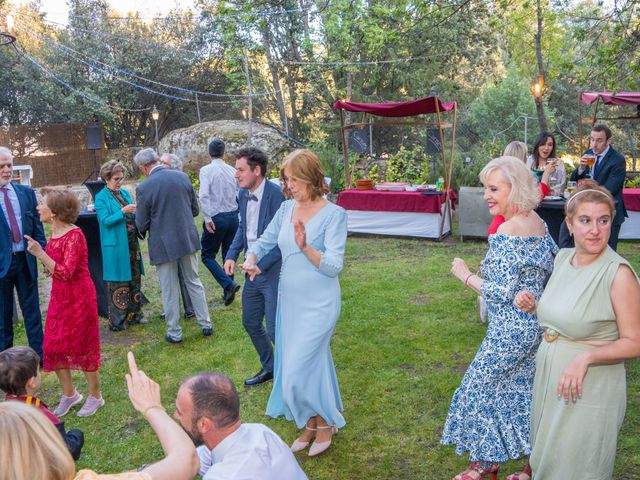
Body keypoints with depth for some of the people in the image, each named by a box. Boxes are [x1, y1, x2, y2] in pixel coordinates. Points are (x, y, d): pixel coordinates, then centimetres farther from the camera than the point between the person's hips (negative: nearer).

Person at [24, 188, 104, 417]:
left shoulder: (74, 235, -21)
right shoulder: (54, 232, 4)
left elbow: (66, 273, -27)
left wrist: (40, 254, -31)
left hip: (78, 297, -8)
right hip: (59, 296, 8)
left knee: (82, 345, 4)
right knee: (53, 346, 10)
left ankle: (95, 396, 22)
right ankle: (69, 393, 28)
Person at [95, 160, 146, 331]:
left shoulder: (125, 193, 12)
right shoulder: (101, 198, -6)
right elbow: (105, 221, -14)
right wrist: (122, 212, -24)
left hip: (132, 242, 7)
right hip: (116, 245, -7)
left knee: (135, 279, 13)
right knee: (118, 282, -2)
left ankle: (134, 314, 26)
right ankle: (118, 321, 8)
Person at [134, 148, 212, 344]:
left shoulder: (144, 188, -14)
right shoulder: (183, 177, -2)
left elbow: (141, 225, -7)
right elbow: (195, 210, 6)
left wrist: (144, 229, 16)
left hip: (163, 244, -4)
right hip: (187, 239, 4)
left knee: (169, 291, 8)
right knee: (194, 283, 18)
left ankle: (174, 333, 19)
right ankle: (206, 324, 23)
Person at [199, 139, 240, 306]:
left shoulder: (206, 170, -8)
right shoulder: (232, 170, 4)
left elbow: (204, 195, -19)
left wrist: (208, 219, -17)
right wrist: (237, 213, 15)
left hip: (216, 218, -5)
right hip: (233, 217, 5)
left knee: (208, 255, 7)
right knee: (228, 254, 16)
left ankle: (228, 284, -10)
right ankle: (228, 292, 22)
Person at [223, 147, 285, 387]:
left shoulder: (276, 195, -20)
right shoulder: (243, 194, 5)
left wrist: (261, 265, -22)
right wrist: (232, 255, 3)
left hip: (273, 271, -8)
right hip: (254, 271, 8)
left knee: (275, 330, -2)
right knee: (251, 323, 19)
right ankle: (269, 368, 40)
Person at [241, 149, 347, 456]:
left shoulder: (333, 214, -15)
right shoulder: (287, 209, 2)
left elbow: (334, 266, -20)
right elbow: (264, 241, 12)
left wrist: (305, 247, -34)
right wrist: (251, 259, -9)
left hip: (318, 304, -6)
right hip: (289, 300, 6)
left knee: (299, 369, -4)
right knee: (312, 363, 17)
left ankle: (324, 422, 21)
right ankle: (311, 424, 35)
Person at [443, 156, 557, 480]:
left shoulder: (506, 232, -25)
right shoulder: (537, 222, 3)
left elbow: (503, 292, -25)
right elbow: (551, 264, 14)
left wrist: (465, 275, -12)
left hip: (511, 329, -9)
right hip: (536, 322, 9)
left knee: (480, 388, 7)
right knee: (523, 387, 20)